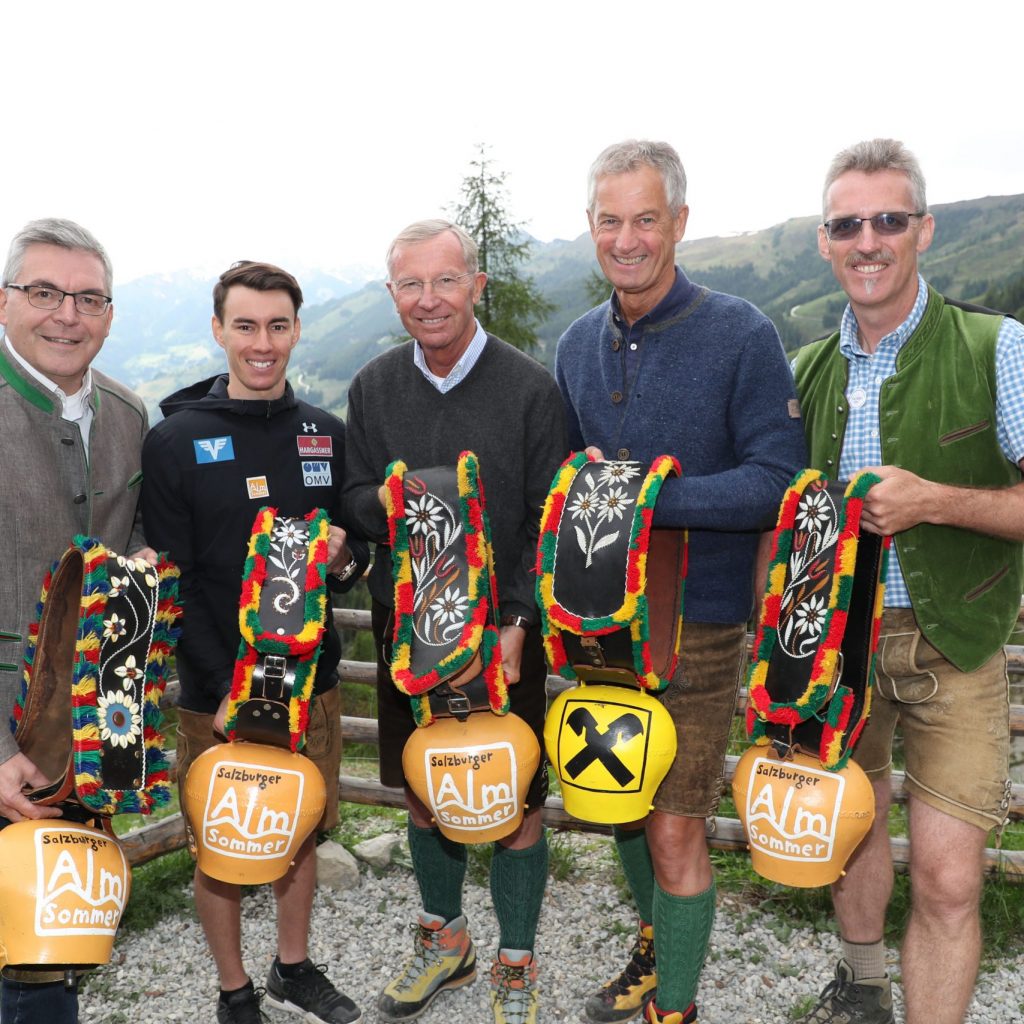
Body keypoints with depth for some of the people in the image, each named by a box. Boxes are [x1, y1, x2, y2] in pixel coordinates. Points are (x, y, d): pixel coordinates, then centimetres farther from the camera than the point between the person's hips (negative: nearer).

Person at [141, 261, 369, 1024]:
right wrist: (225, 687, -19)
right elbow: (170, 581, -11)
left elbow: (359, 547, 12)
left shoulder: (327, 433, 5)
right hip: (217, 689, -3)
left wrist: (344, 558, -12)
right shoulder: (176, 440, -8)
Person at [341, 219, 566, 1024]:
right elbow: (355, 501, 7)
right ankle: (445, 940, 40)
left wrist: (518, 621, -17)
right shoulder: (374, 387, 4)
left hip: (503, 631, -3)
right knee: (424, 791, 17)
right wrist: (390, 503, -16)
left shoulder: (530, 388, -7)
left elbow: (550, 520, -7)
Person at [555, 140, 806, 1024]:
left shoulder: (742, 336, -12)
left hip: (697, 625, -5)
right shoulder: (578, 345, 6)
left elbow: (777, 483, -16)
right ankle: (656, 945, 46)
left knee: (674, 830, 1)